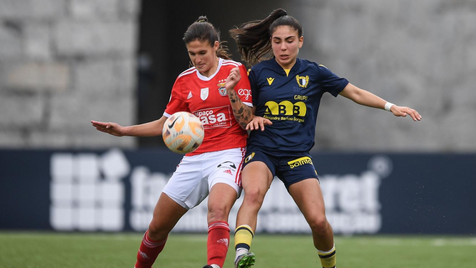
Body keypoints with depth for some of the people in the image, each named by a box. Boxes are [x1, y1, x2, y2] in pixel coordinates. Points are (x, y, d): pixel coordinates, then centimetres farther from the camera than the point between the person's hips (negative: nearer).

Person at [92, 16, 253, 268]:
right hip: (194, 159, 5)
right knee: (158, 226, 8)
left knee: (217, 209, -35)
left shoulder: (235, 71, -4)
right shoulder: (184, 81, 9)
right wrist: (123, 131, 12)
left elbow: (247, 122, -7)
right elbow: (164, 124, 19)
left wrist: (232, 91, -21)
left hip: (228, 154, -5)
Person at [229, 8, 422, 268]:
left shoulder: (314, 73, 6)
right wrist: (253, 119, -11)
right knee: (253, 193, -35)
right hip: (262, 150, -1)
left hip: (297, 155, 1)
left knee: (318, 220, -10)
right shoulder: (258, 73, 3)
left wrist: (391, 106, 2)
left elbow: (356, 93, 12)